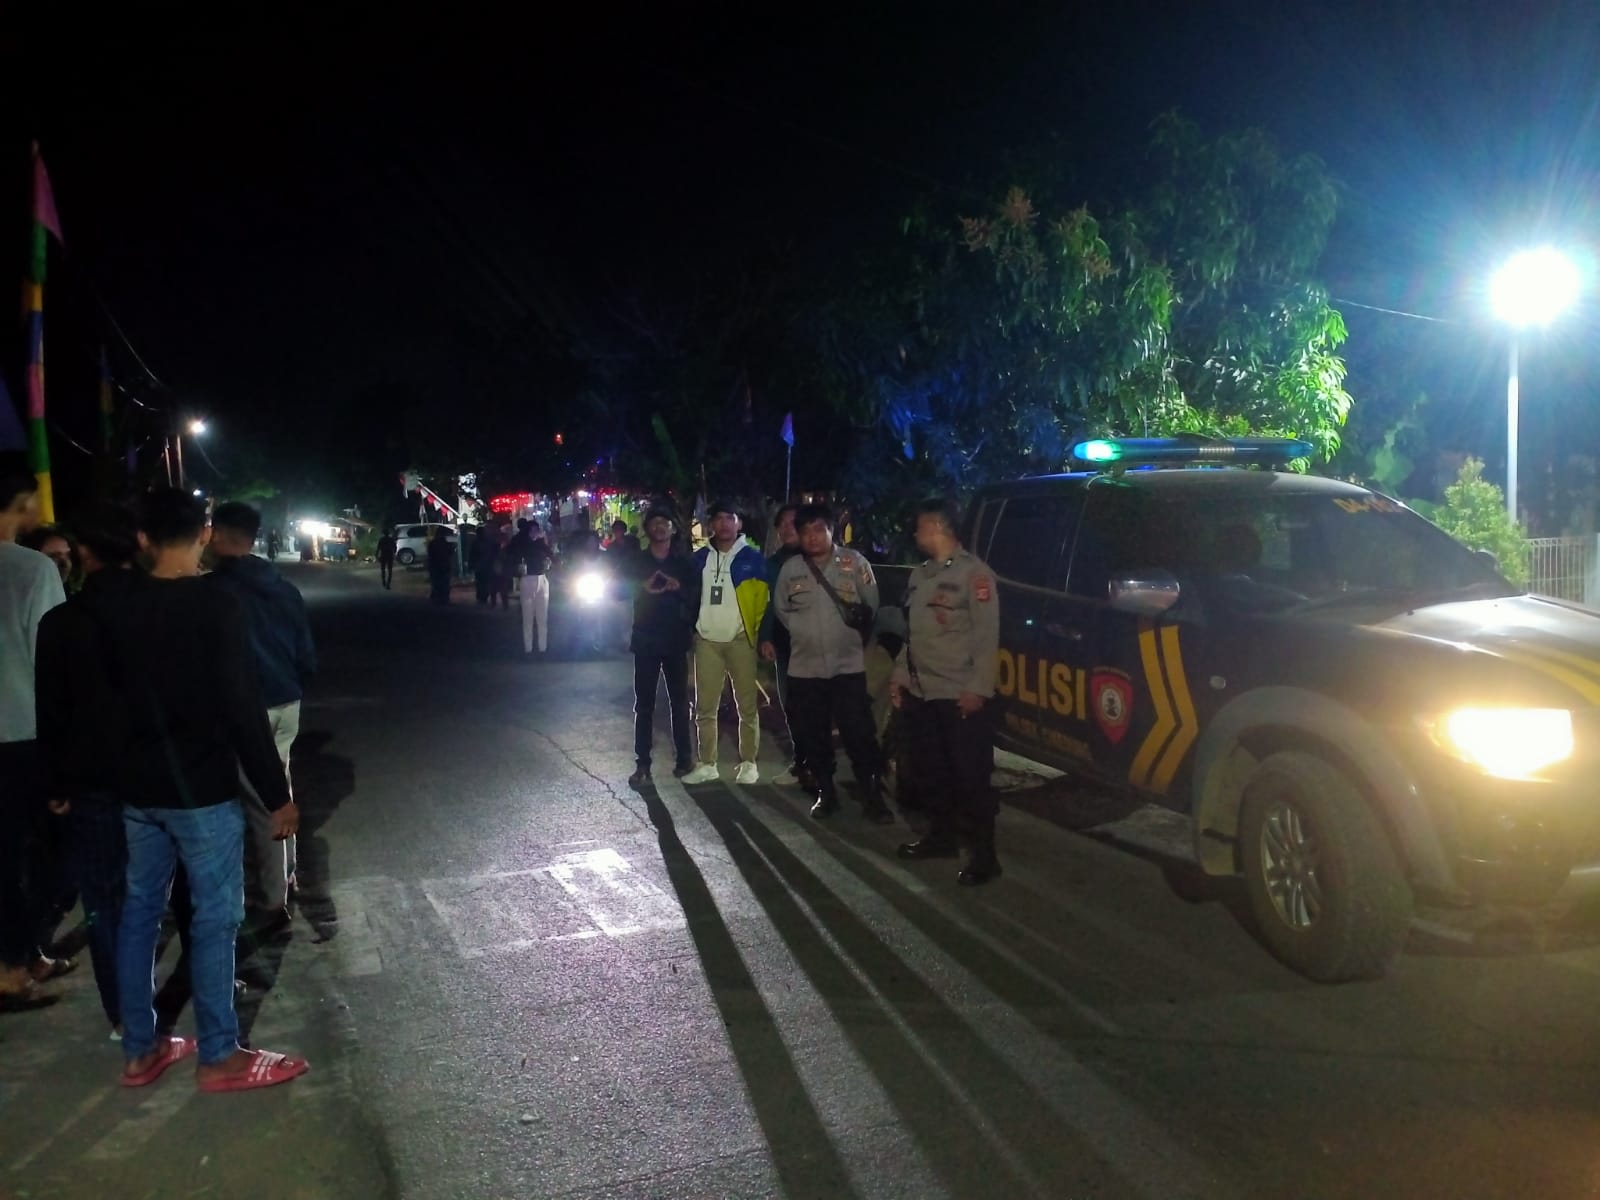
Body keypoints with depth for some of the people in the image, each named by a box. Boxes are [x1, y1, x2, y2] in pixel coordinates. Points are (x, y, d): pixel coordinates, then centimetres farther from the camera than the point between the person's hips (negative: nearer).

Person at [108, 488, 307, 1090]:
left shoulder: (121, 609, 3)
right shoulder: (216, 604, -15)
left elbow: (112, 697, 14)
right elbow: (243, 710, -18)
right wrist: (277, 793, -13)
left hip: (138, 787, 6)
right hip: (202, 788, -6)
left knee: (139, 910, 14)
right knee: (215, 917, 2)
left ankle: (139, 1050, 24)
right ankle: (219, 1057, 9)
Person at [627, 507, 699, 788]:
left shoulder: (685, 563, 6)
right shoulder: (635, 561, 7)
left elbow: (697, 596, -1)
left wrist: (679, 589, -20)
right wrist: (643, 588, -17)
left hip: (676, 640, 0)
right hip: (645, 639, 0)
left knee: (679, 701, 5)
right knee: (644, 703, 1)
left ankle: (684, 758, 13)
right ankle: (642, 764, 4)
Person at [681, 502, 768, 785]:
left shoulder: (753, 558, -2)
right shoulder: (699, 558, 8)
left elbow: (762, 598, -2)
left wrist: (756, 633, -6)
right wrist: (690, 630, 7)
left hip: (740, 640, -3)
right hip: (706, 641, 3)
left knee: (747, 706, 3)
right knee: (704, 707, 6)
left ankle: (748, 763, 13)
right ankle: (707, 764, 15)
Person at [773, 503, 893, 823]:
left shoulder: (854, 562, -3)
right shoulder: (790, 568, 4)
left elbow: (872, 604, 2)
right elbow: (781, 609, 14)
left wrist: (862, 613, -11)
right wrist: (801, 631, 8)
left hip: (848, 663, -3)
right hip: (805, 666, 3)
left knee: (859, 733, -4)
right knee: (813, 735, 11)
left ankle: (872, 796, 7)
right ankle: (825, 792, 26)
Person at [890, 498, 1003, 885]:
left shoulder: (972, 572, -9)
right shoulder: (919, 575, 15)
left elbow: (986, 635, -13)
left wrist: (978, 687, -18)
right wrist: (899, 675, 16)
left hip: (959, 695, -8)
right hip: (920, 692, 8)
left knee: (971, 775, -3)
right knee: (930, 771, 15)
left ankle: (983, 854, 5)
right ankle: (941, 836, 30)